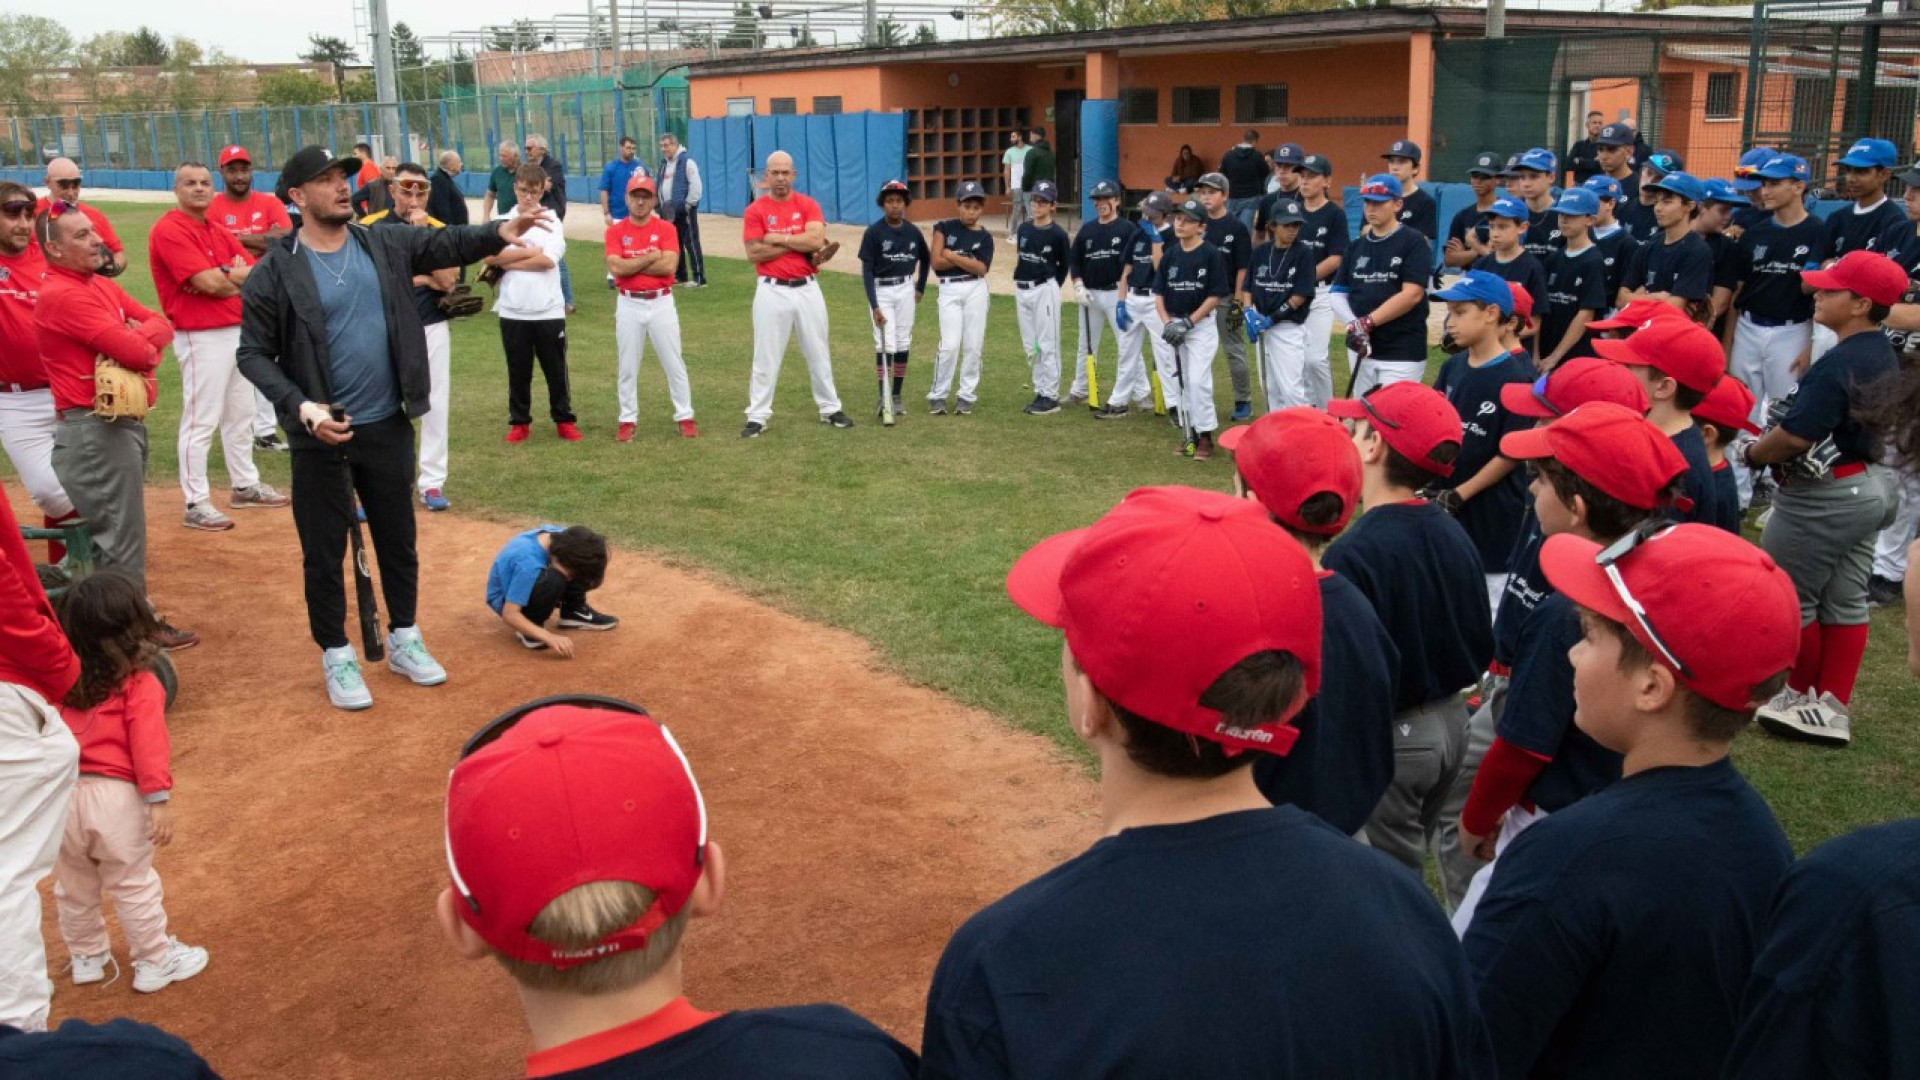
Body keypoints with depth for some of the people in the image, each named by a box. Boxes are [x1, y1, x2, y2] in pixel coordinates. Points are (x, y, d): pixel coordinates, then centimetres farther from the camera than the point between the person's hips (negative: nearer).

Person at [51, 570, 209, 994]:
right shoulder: (139, 684, -9)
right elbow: (149, 745, -16)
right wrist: (160, 799, -15)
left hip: (61, 795, 5)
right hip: (114, 797, -5)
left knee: (73, 886, 21)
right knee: (133, 886, 8)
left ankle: (86, 958, 37)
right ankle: (155, 962, 18)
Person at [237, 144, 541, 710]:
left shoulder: (385, 245, 2)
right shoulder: (274, 273, -9)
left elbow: (445, 243, -6)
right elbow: (254, 354, -8)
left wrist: (497, 232, -25)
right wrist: (301, 405, -22)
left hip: (389, 428, 4)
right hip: (322, 436, -4)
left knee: (398, 540, 17)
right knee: (324, 552, 8)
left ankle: (403, 640, 34)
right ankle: (336, 656, 25)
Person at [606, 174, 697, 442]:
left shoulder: (666, 229, -1)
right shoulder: (615, 231, 1)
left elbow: (669, 265, -15)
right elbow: (615, 268, -13)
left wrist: (631, 265, -12)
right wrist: (650, 257, -12)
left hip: (661, 303, -1)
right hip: (629, 305, 1)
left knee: (674, 364, 5)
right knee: (628, 367, 7)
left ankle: (685, 417, 14)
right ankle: (628, 420, 16)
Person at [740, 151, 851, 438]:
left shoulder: (808, 205, 3)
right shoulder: (755, 210, -1)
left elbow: (817, 240, -13)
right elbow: (754, 252, -11)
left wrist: (777, 238, -11)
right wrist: (799, 243, -11)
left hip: (807, 289, 2)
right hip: (772, 292, -2)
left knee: (819, 353, 12)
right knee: (766, 357, 1)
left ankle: (830, 409, 24)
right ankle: (757, 416, 7)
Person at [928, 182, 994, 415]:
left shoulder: (985, 237, 4)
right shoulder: (945, 227, 2)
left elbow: (981, 269, -9)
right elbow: (936, 262, -6)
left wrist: (952, 255, -10)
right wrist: (968, 260, -6)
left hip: (976, 290, 2)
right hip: (950, 290, -2)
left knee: (973, 346, 3)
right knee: (950, 345, -9)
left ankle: (966, 396, 13)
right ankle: (937, 395, 4)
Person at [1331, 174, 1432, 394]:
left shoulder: (1414, 242, -5)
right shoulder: (1357, 246, 12)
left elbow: (1412, 294, -15)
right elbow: (1338, 294, 8)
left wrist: (1368, 322, -19)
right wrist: (1352, 324, -12)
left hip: (1403, 353, -6)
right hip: (1360, 348, 6)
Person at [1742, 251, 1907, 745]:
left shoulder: (1838, 363, -24)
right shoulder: (1885, 356, 7)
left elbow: (1795, 436, -28)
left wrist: (1749, 454, -10)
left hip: (1822, 498, -10)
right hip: (1869, 484, 10)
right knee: (1845, 602, 12)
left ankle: (1802, 694, 22)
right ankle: (1832, 708, 18)